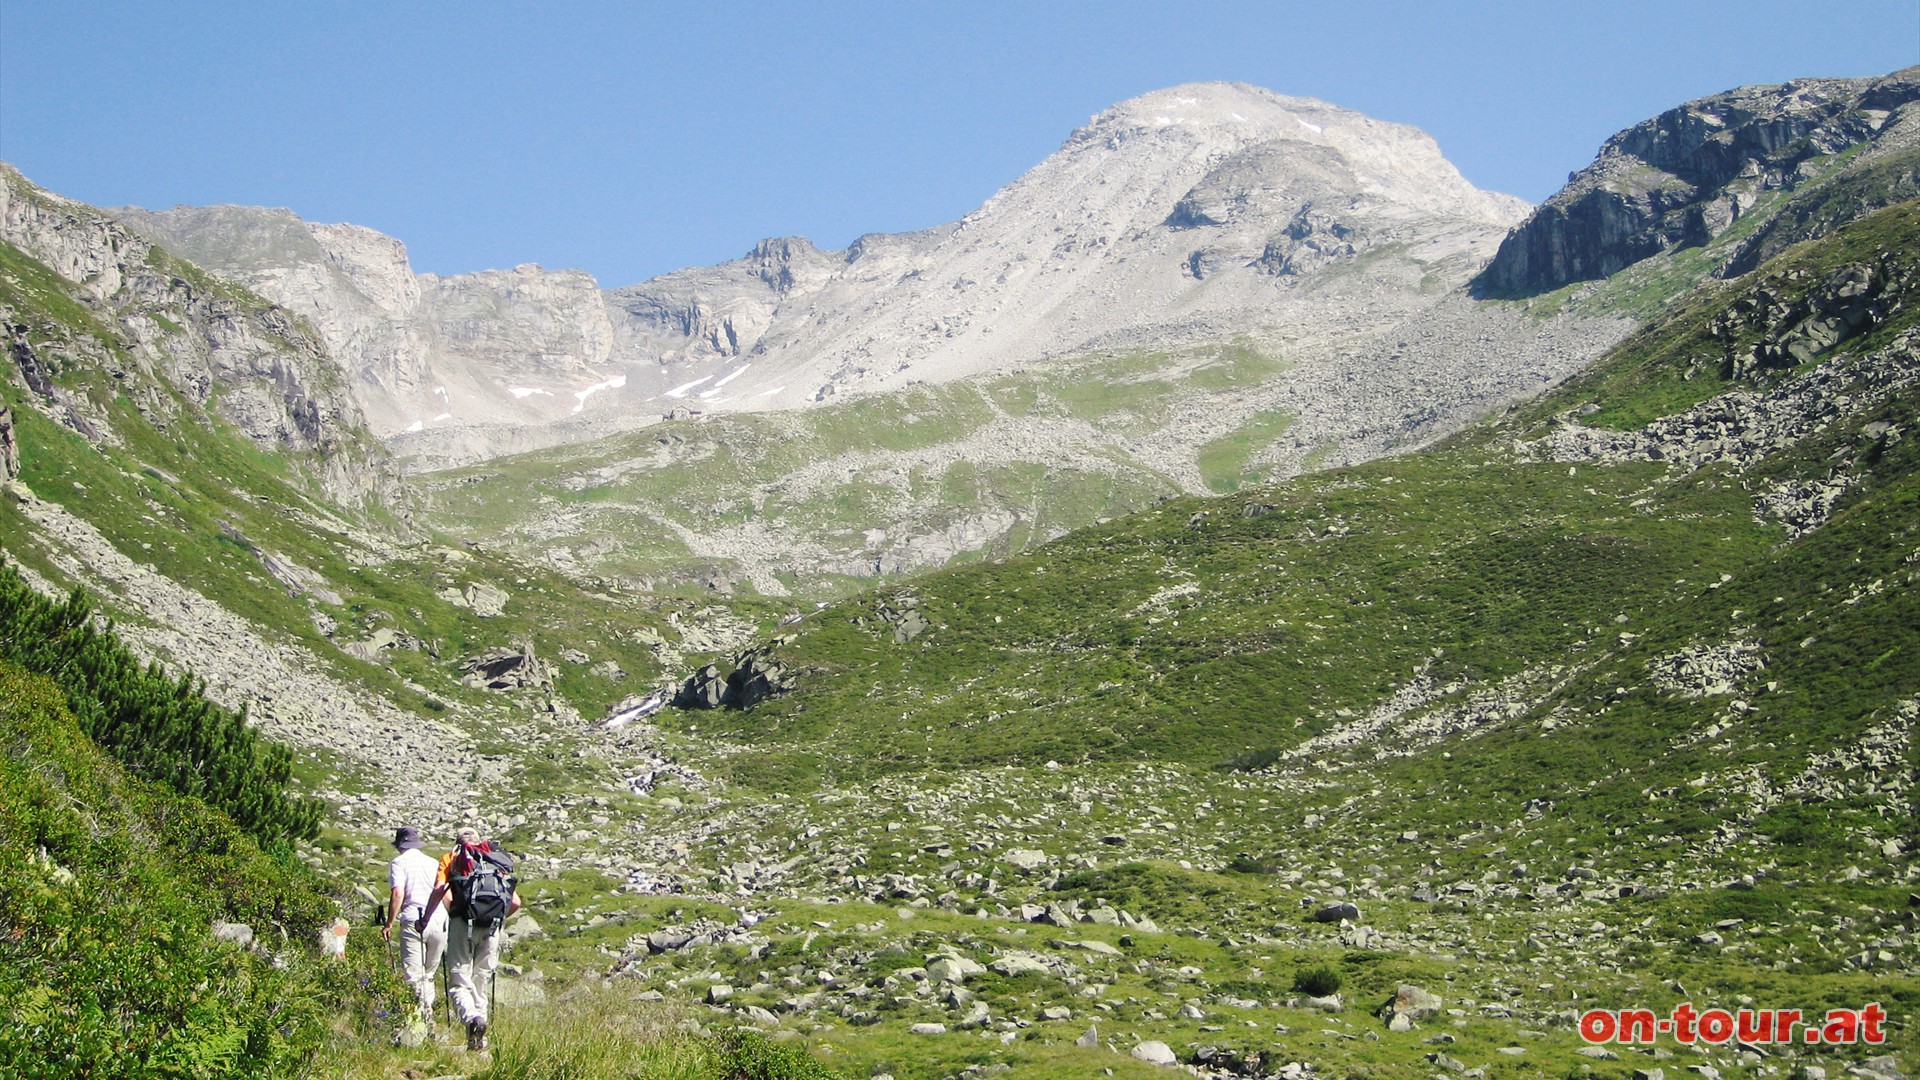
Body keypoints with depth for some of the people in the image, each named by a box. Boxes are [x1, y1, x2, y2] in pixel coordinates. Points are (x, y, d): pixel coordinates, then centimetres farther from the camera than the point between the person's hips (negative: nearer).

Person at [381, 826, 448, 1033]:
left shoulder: (399, 862, 4)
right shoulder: (434, 863, 20)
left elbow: (397, 894, -8)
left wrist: (389, 924, -5)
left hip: (413, 921, -5)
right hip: (439, 920, 5)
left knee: (414, 976, -5)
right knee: (429, 974, 16)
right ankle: (429, 1022, 14)